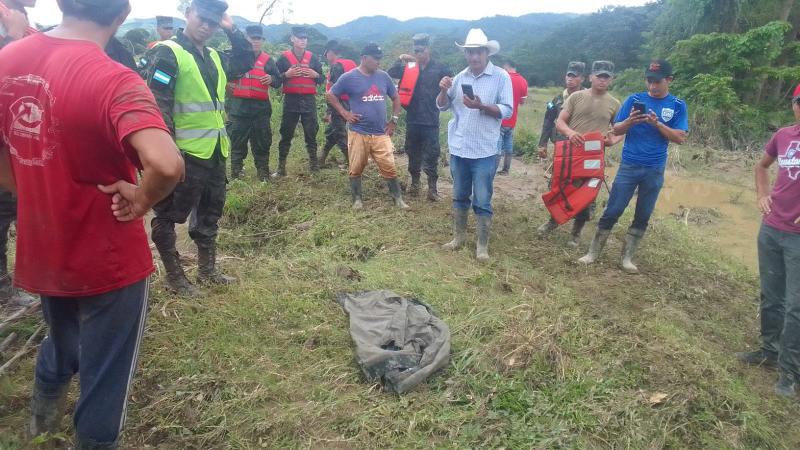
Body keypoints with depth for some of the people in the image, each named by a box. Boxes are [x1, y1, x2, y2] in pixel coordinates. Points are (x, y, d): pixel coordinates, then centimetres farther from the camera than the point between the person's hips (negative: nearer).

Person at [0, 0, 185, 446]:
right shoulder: (113, 81, -26)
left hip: (41, 250, 7)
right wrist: (141, 201, -23)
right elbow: (167, 165, -42)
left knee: (61, 339, 35)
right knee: (104, 376, 15)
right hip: (107, 257, -7)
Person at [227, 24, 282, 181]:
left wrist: (272, 79, -12)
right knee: (237, 139, 4)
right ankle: (235, 172, 13)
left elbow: (278, 81, 9)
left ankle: (263, 172, 16)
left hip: (261, 106, 1)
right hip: (239, 105, -1)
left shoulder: (268, 60, 10)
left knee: (262, 140, 6)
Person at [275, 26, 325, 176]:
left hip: (309, 100, 2)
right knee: (286, 133, 0)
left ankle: (313, 162, 15)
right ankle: (281, 166, 5)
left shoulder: (312, 57, 11)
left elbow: (322, 80, 15)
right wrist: (286, 74, -15)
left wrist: (315, 75, -6)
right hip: (291, 100, -2)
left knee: (311, 132, 5)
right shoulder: (284, 57, 3)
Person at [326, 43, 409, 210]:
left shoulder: (383, 76, 8)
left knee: (390, 168, 0)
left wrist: (394, 121, 11)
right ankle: (357, 199, 20)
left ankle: (398, 199, 10)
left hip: (381, 134, 3)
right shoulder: (349, 77, -4)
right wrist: (345, 113, -5)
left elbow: (395, 98, 19)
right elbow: (330, 95, 3)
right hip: (358, 133, -2)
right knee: (356, 169, 5)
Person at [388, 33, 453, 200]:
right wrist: (400, 60, -16)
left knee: (431, 155, 1)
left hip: (431, 120, -3)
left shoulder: (439, 68, -2)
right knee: (413, 153, 14)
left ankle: (432, 187, 9)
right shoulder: (408, 66, 4)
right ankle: (415, 183, 27)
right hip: (412, 119, 3)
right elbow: (390, 74, -5)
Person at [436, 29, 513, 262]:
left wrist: (481, 106, -25)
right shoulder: (460, 77, 7)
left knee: (482, 201, 1)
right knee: (460, 197, 16)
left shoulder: (501, 77, -6)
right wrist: (444, 90, -12)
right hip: (458, 148, 5)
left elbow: (507, 111, -11)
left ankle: (482, 245, 12)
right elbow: (442, 106, 8)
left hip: (484, 151, -4)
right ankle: (459, 236, 31)